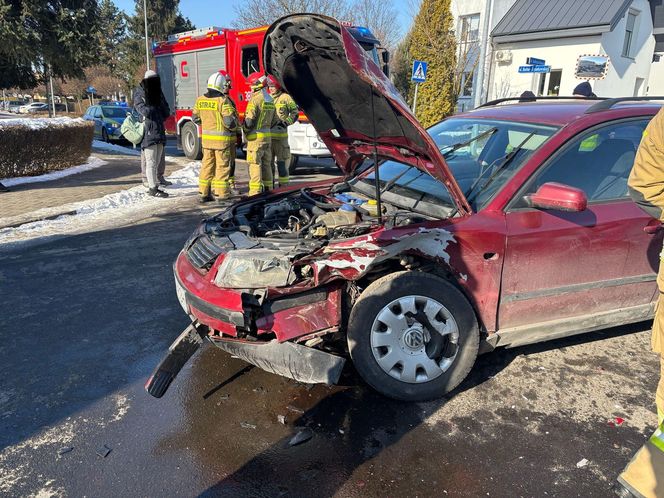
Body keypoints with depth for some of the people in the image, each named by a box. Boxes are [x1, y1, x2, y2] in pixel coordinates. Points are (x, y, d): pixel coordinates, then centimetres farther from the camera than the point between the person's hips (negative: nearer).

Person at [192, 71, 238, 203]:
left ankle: (204, 192, 18)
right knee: (222, 166, 2)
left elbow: (196, 118, 14)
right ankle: (221, 194, 5)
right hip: (222, 139, -6)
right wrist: (234, 127, 2)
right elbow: (230, 121, -19)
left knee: (207, 165, 13)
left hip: (206, 138, 6)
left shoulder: (200, 100, 6)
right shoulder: (223, 100, -14)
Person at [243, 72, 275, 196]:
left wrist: (245, 130, -2)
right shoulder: (270, 99, 13)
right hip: (267, 136, 8)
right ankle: (268, 189, 20)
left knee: (255, 164, -5)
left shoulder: (255, 99, -14)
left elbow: (249, 120, -18)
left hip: (256, 137, -8)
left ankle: (255, 192, -5)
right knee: (266, 164, 14)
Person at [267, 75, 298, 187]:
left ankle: (283, 185, 6)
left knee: (282, 161, -1)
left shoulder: (285, 97, 0)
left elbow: (295, 113, -1)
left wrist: (286, 122, -13)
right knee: (268, 160, 7)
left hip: (280, 135, -5)